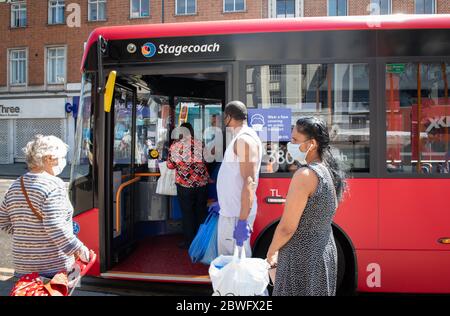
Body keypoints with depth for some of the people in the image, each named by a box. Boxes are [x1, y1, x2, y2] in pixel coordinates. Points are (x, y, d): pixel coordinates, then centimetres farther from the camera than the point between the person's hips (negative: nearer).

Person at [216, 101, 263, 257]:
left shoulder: (244, 139, -16)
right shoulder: (240, 138, 15)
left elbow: (249, 182, -23)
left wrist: (242, 221, -27)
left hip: (237, 213, -10)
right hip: (229, 210, 10)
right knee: (227, 257, 18)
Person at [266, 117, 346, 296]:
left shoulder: (305, 175, -23)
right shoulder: (330, 172, 4)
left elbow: (287, 228, -22)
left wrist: (271, 253, -3)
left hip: (302, 258, -8)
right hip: (326, 252, 9)